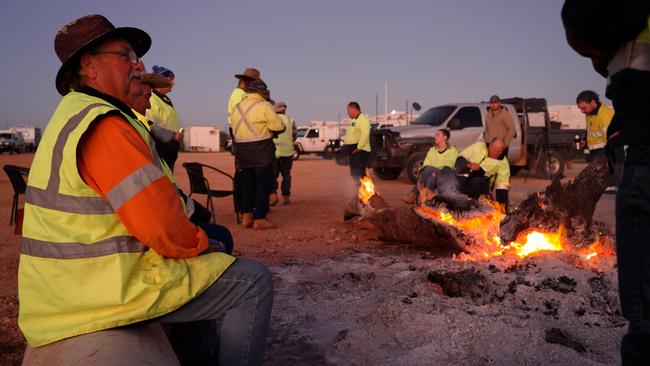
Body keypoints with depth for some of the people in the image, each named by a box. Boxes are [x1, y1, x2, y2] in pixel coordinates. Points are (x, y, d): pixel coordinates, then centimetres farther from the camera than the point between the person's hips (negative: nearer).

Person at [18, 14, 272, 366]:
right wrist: (201, 244, -6)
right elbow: (161, 226, -26)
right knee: (253, 281, -9)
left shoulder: (75, 114, 14)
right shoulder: (104, 125, -21)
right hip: (110, 288, -11)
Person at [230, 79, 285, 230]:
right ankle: (259, 219, 0)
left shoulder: (237, 107, 11)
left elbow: (235, 130, 10)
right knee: (263, 185, 0)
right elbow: (279, 126, -12)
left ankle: (246, 217, 16)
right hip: (261, 151, -6)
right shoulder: (264, 106, -8)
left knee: (246, 184, 13)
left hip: (242, 150, 6)